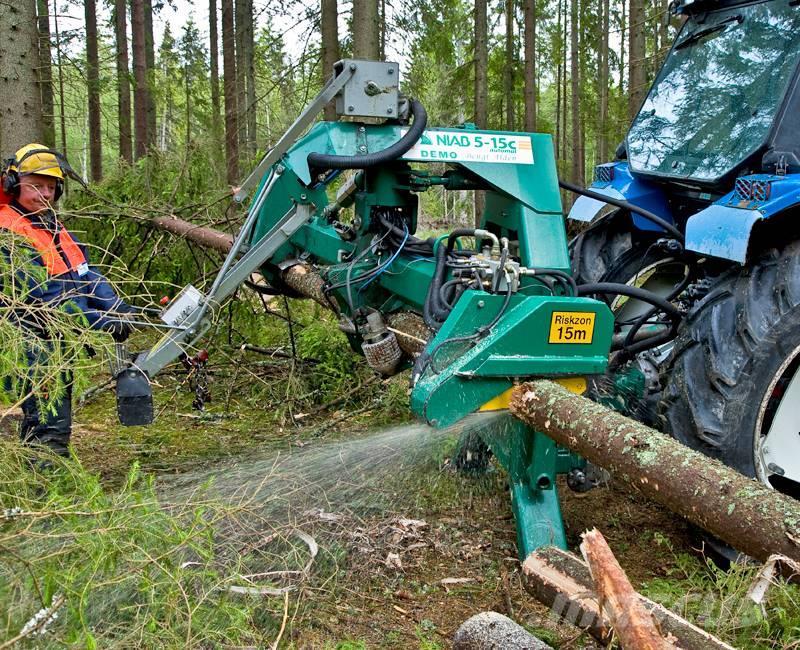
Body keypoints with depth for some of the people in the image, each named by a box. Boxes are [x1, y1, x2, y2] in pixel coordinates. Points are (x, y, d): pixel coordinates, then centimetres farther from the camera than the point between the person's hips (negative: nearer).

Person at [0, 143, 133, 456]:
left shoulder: (52, 225, 14)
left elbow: (85, 273, 6)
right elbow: (42, 294, -23)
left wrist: (116, 307, -11)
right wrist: (97, 322, -28)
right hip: (37, 345, -9)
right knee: (48, 432, -7)